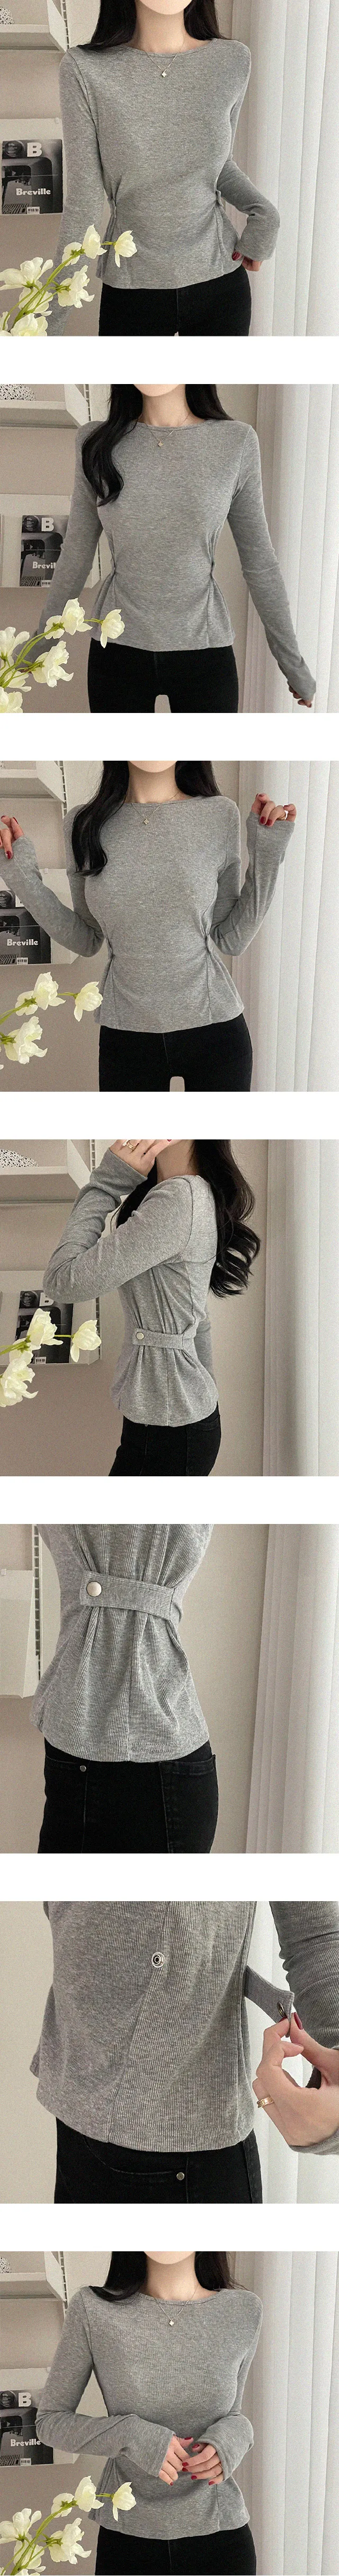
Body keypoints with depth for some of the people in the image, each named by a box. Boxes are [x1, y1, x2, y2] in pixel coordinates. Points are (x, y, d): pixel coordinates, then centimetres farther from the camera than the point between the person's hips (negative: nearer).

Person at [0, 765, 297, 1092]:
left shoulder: (220, 815, -5)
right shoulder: (83, 824, -1)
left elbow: (232, 940, 0)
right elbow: (87, 941, 5)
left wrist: (267, 856, -10)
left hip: (214, 1027, -1)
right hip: (126, 1036, 1)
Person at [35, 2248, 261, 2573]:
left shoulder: (244, 2310, -3)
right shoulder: (92, 2310, -9)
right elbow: (49, 2422, -2)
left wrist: (234, 2435, -12)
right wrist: (131, 2436, -19)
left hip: (219, 2531, 1)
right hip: (128, 2532, -1)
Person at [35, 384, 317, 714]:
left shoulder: (236, 442, -3)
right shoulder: (96, 444, 0)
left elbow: (259, 561, 3)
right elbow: (76, 555, 9)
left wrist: (293, 662, 6)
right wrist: (40, 644, 12)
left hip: (205, 650, -1)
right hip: (117, 649, 1)